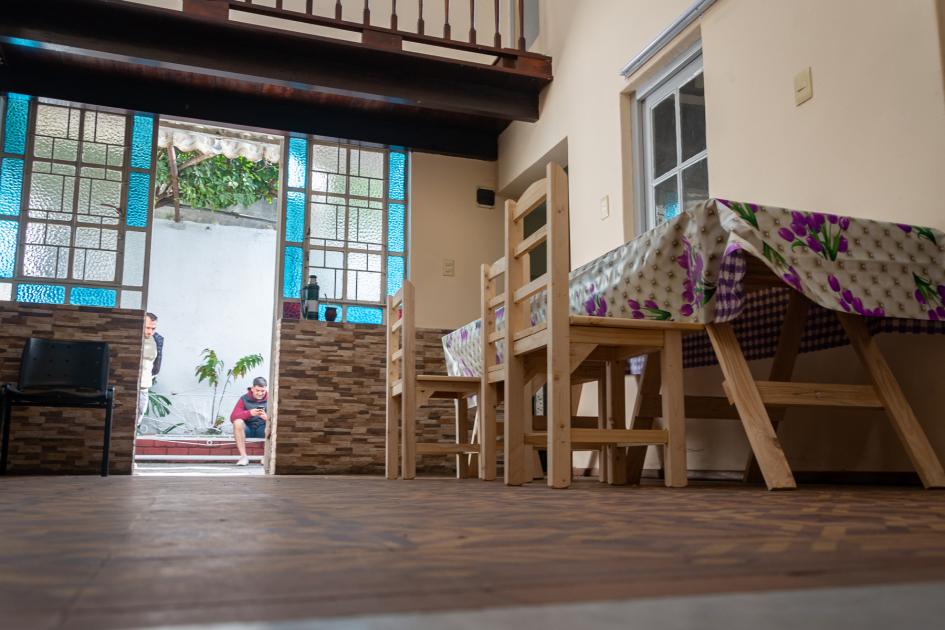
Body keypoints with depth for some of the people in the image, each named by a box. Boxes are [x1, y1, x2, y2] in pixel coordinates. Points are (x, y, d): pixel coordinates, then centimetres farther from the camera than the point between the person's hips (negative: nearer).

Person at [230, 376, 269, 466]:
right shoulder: (244, 399, -2)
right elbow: (233, 417, -12)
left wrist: (267, 417, -34)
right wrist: (249, 413, -30)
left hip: (263, 430, 0)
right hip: (247, 429, 0)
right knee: (237, 422, -30)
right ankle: (243, 456, -28)